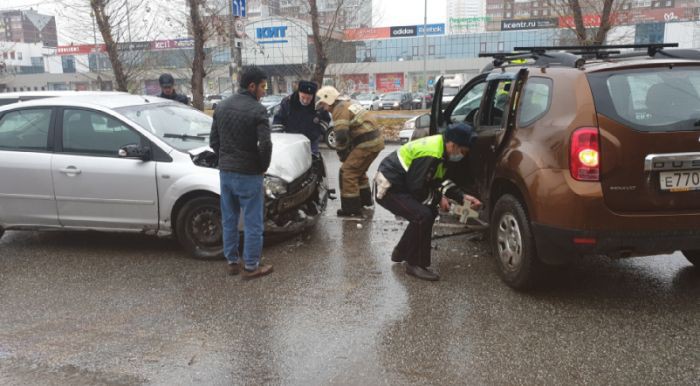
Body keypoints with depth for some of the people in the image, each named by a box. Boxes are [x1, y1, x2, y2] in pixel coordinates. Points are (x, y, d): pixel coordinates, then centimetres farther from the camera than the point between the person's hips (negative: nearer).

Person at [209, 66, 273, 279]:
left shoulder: (222, 106, 7)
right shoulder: (257, 110, -15)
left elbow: (213, 141, 10)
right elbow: (265, 144, -21)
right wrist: (263, 167, -4)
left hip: (225, 172, 7)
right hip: (248, 174, -7)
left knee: (229, 221, 17)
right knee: (252, 223, 5)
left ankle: (232, 262, 27)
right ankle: (251, 266, 13)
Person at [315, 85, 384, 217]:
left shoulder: (339, 109, -11)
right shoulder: (348, 103, 20)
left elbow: (341, 136, -20)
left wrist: (342, 154, -3)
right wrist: (348, 151, 17)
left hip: (367, 143, -10)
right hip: (376, 139, 10)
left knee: (347, 172, -4)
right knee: (359, 171, 26)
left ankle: (352, 208, 0)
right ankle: (365, 200, 39)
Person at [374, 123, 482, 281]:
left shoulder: (439, 146, 5)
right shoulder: (431, 155, -26)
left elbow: (440, 181, 12)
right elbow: (416, 187, -24)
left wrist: (463, 197, 3)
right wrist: (439, 198, -10)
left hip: (399, 185, 10)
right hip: (388, 188, -10)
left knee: (429, 212, 14)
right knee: (423, 216, -21)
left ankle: (401, 253, 26)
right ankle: (415, 264, -7)